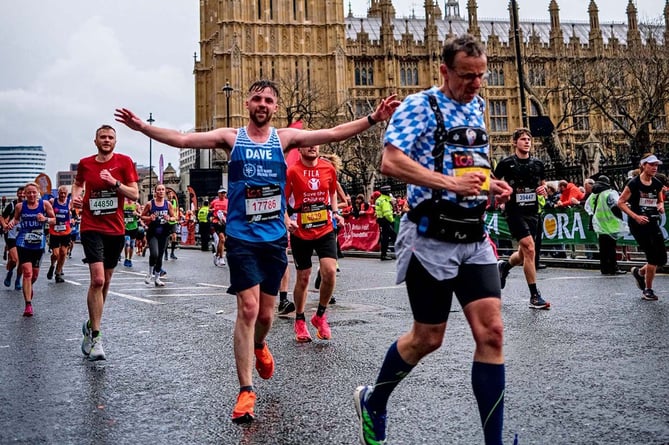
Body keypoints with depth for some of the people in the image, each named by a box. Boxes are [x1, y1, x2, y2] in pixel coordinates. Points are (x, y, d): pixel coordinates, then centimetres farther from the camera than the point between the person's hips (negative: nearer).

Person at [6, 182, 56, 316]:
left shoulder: (45, 204, -4)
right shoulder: (20, 206, -3)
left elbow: (54, 220, 3)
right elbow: (16, 218, 15)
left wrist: (45, 219, -17)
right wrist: (12, 222, -7)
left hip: (39, 244, 2)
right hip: (23, 243, -1)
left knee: (35, 273, 14)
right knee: (27, 272, -12)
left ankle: (29, 288, 49)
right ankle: (28, 305, -9)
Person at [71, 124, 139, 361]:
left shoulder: (124, 162, 0)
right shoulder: (85, 163, 5)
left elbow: (135, 194, -3)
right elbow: (78, 183, 25)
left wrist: (115, 183, -18)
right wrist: (75, 197, 4)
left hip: (116, 230, 2)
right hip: (91, 228, -1)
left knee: (106, 280, 13)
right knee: (97, 279, -16)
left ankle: (92, 325, 34)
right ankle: (95, 338, -10)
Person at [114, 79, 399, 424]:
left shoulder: (285, 138, 3)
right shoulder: (231, 138, 0)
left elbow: (333, 134, -5)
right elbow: (182, 139, -7)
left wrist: (372, 119, -14)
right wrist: (143, 127, -17)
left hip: (275, 237, 2)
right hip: (241, 237, -2)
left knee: (265, 313, 12)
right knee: (248, 308, -11)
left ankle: (259, 346, 48)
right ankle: (246, 390, -3)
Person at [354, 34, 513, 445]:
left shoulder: (478, 109, 13)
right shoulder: (419, 106, -9)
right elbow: (391, 162, -21)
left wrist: (492, 185, 5)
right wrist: (451, 183, -27)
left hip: (474, 238, 6)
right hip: (431, 237, -6)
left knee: (491, 332, -3)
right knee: (428, 338, 5)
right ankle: (372, 403, 32)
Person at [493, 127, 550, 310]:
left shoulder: (537, 163, 8)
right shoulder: (506, 163, -4)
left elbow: (543, 184, 20)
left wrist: (543, 189, -2)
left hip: (532, 212, 6)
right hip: (514, 211, -5)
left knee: (523, 254, 14)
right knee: (529, 248, -17)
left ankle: (504, 266, 48)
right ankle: (534, 296, -11)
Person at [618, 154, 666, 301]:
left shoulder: (657, 184, 7)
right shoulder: (634, 183, -10)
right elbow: (621, 202, -7)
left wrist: (661, 206, -1)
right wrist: (636, 216, -15)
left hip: (652, 223, 6)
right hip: (637, 224, -6)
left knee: (662, 259, 3)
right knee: (653, 256, -11)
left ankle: (639, 272, 33)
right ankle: (648, 290, 5)